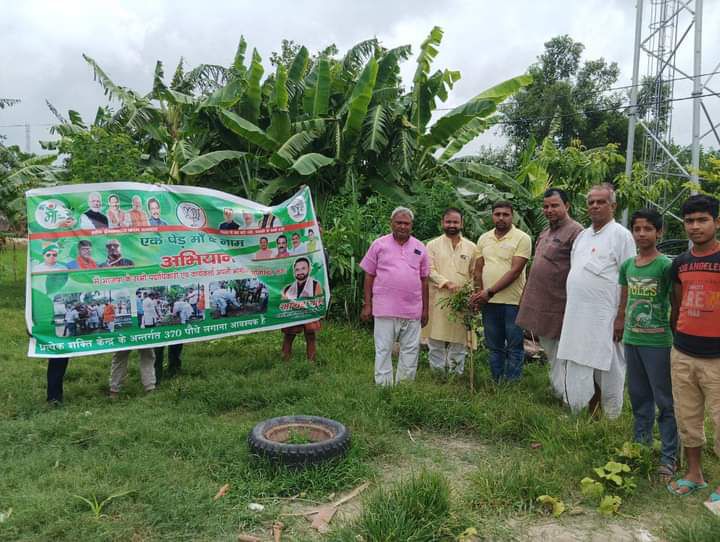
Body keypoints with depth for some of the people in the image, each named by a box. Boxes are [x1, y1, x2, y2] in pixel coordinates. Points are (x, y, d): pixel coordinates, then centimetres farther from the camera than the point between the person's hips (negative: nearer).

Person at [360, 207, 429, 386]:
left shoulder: (420, 247, 10)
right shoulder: (379, 244, 3)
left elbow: (424, 280, 13)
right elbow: (369, 276, 4)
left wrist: (425, 309, 10)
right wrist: (367, 305, -1)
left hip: (413, 310, 3)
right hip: (385, 309, -3)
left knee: (411, 350, 9)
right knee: (383, 349, 1)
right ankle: (383, 385, 9)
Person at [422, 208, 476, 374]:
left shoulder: (471, 247, 10)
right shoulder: (433, 245, 5)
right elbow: (430, 271, -5)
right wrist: (447, 283, -18)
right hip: (438, 300, -1)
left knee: (459, 339, 5)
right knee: (436, 339, 2)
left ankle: (456, 374, 15)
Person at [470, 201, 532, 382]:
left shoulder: (522, 238, -6)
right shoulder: (484, 239, 11)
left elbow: (515, 271, -14)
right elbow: (478, 269, 12)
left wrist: (490, 292, -18)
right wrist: (479, 292, -4)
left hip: (512, 301, -5)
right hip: (488, 301, 5)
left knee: (514, 347, 4)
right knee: (494, 347, 13)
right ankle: (496, 383, 24)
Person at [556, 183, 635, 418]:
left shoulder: (621, 235, -6)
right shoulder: (582, 235, 16)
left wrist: (621, 318, -16)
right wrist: (568, 312, 17)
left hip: (605, 319, -7)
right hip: (578, 317, 7)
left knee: (607, 373, 3)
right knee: (579, 373, 12)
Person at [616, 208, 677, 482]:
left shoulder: (665, 265, -11)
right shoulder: (627, 266, 7)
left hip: (658, 343, -6)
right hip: (631, 340, 6)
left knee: (665, 401, 3)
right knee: (638, 396, 18)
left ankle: (669, 458, 12)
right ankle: (641, 445, 33)